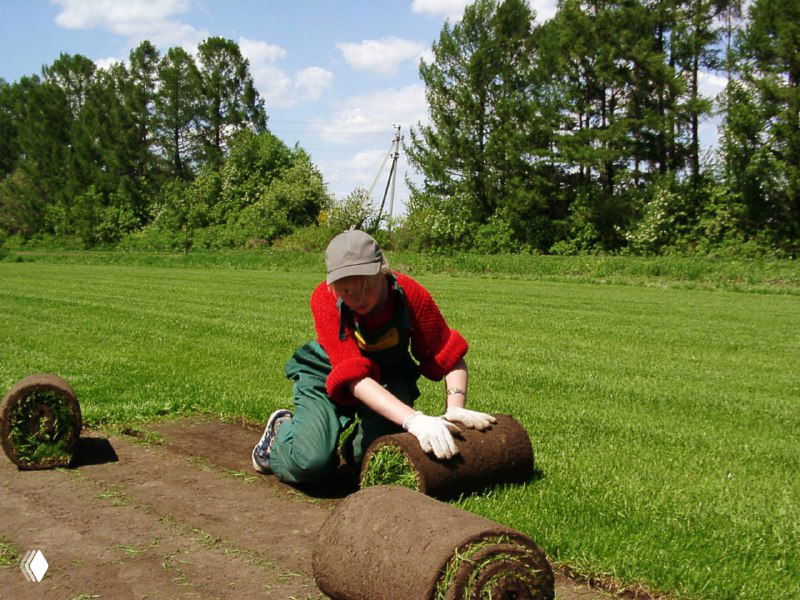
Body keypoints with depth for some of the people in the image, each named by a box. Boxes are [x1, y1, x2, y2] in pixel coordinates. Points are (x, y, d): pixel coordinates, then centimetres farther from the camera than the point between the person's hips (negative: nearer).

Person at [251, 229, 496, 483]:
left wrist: (455, 409, -35)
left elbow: (451, 357, -17)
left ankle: (358, 443, 13)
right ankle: (282, 428, 12)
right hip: (327, 375, -2)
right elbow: (355, 377, -40)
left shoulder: (408, 294, -26)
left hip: (389, 377, 2)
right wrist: (413, 419, -52)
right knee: (311, 464, -24)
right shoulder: (325, 299, -31)